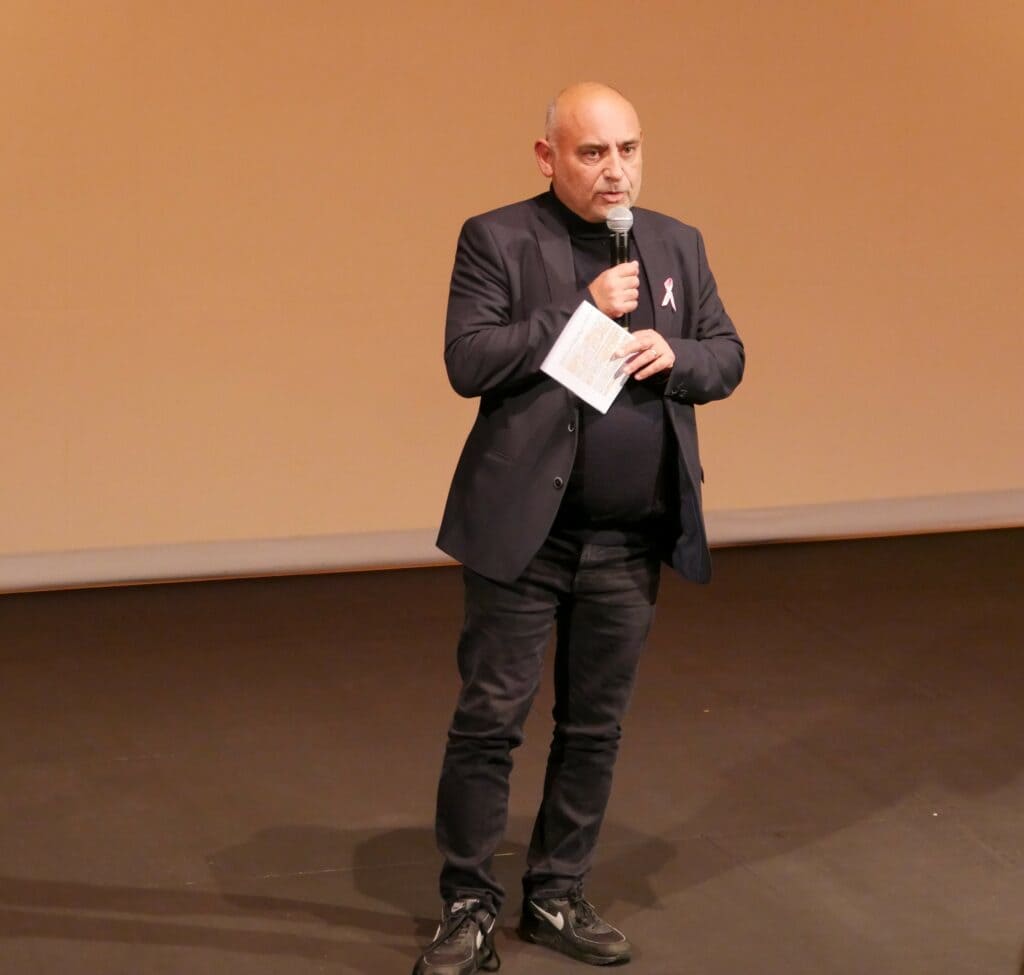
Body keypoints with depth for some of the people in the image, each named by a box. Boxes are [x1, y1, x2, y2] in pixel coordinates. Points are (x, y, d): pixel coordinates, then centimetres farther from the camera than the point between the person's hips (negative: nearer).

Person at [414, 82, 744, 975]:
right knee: (490, 721, 0)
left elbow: (727, 358, 11)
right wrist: (581, 309, -19)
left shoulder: (676, 245, 9)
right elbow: (467, 361, -15)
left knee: (594, 725, 12)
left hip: (633, 540, 5)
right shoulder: (497, 240, -5)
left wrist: (675, 356, -11)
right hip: (524, 531, -4)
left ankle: (557, 898, 24)